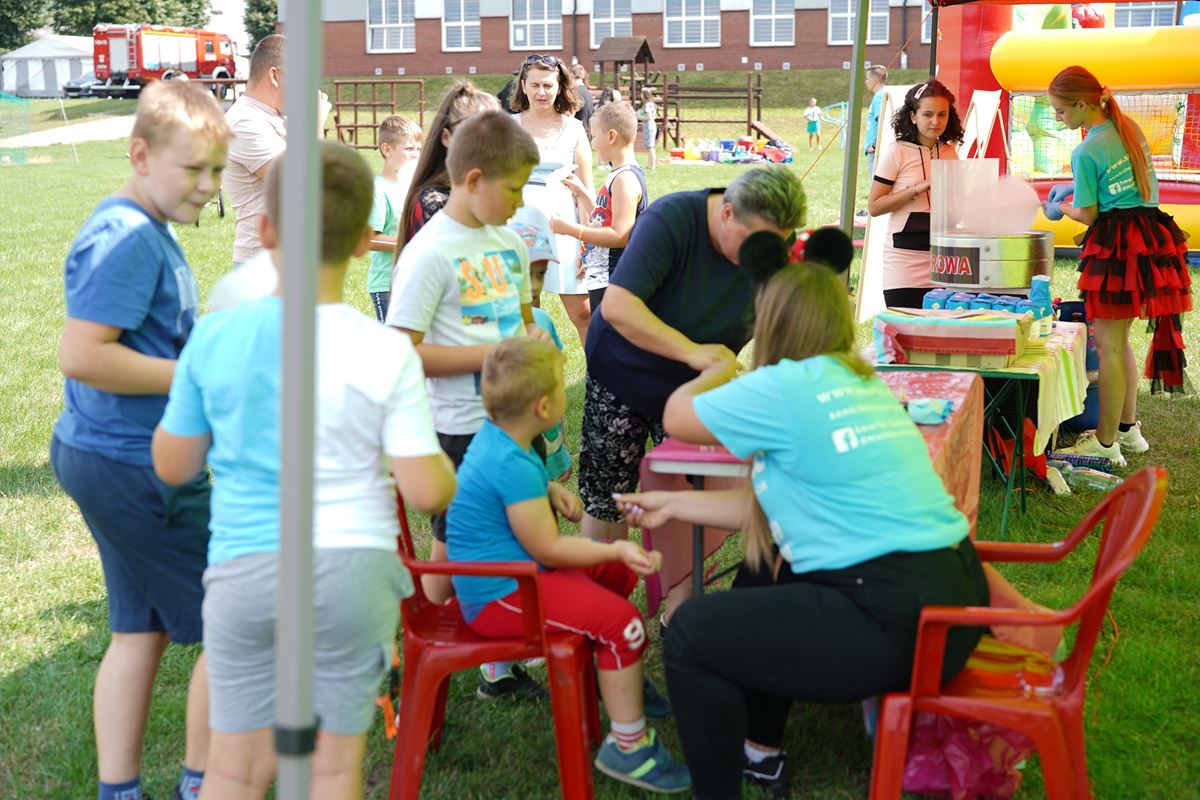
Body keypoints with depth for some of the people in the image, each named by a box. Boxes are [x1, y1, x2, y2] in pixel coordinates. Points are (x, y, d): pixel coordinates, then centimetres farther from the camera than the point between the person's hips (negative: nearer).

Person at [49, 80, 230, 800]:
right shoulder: (127, 238, -20)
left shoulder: (148, 229, 11)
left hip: (108, 460, 10)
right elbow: (81, 355, -27)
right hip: (136, 466, -10)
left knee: (141, 628, 16)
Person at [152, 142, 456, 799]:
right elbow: (426, 491, -10)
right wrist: (443, 467, 12)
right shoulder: (388, 355, -9)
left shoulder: (214, 337, -4)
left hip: (243, 567, 1)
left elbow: (172, 467, 5)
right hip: (351, 566, -1)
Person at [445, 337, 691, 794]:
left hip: (508, 570, 11)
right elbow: (547, 550, -22)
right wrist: (616, 548, -17)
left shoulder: (494, 436, 3)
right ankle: (628, 746, -12)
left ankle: (618, 677, 40)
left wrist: (551, 492, 9)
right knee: (620, 619, -21)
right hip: (499, 597, -11)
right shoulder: (514, 466, -28)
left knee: (617, 572, 22)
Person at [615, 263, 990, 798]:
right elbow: (770, 506, 17)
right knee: (759, 582, 28)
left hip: (901, 620, -9)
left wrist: (721, 371, 23)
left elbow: (677, 417, 4)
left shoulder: (784, 388, -12)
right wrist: (673, 505, 23)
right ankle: (759, 750, 38)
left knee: (692, 631, 0)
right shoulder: (862, 385, 14)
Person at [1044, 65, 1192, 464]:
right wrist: (1080, 190, 24)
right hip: (1151, 233, 9)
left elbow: (1088, 213, -10)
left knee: (1108, 345, -2)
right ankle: (1128, 428, 27)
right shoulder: (1130, 128, 10)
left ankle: (1106, 443, 2)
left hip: (1116, 245, -9)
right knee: (1118, 340, 19)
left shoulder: (1086, 152, -16)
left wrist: (1060, 206, 10)